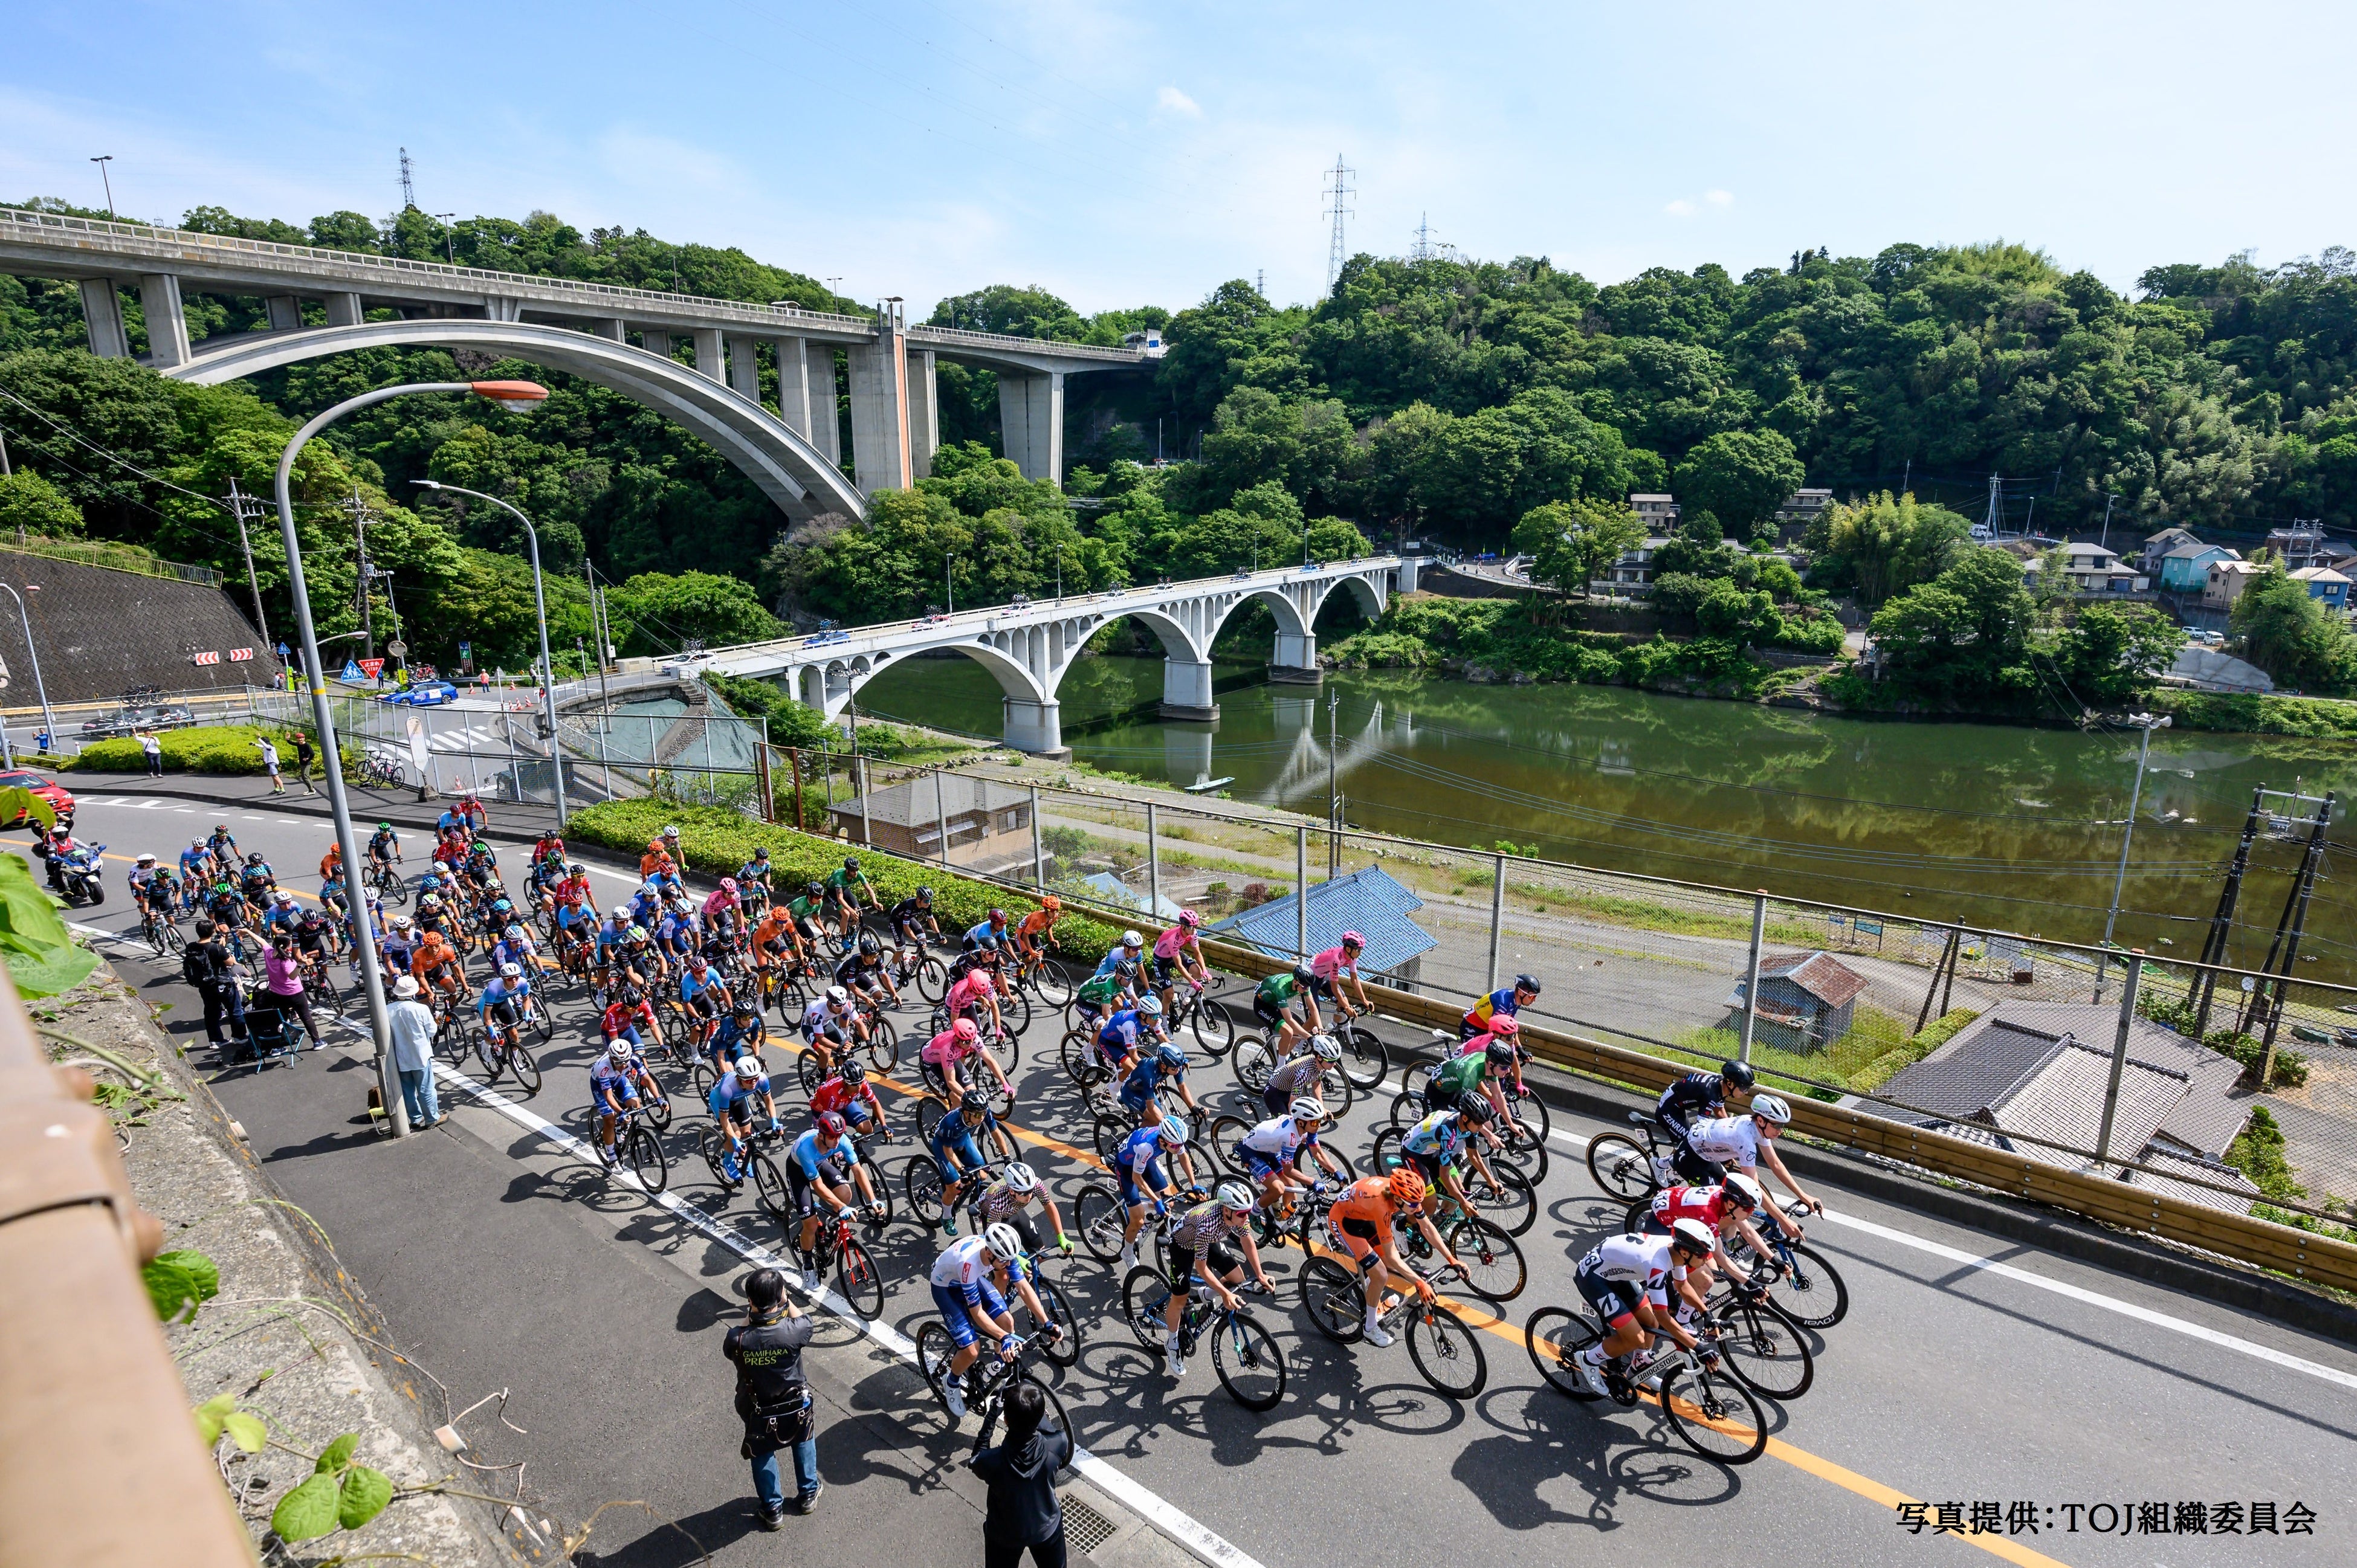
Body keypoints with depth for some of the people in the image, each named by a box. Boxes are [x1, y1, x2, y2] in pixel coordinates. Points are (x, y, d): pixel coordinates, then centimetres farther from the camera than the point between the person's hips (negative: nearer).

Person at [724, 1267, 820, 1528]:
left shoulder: (737, 1340, -31)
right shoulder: (792, 1331, -32)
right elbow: (805, 1321, -7)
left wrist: (749, 1317, -9)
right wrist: (785, 1300, 0)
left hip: (758, 1414, 0)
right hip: (796, 1407, 0)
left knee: (763, 1455, 28)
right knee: (804, 1441, 30)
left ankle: (773, 1510, 41)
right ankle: (808, 1494, 45)